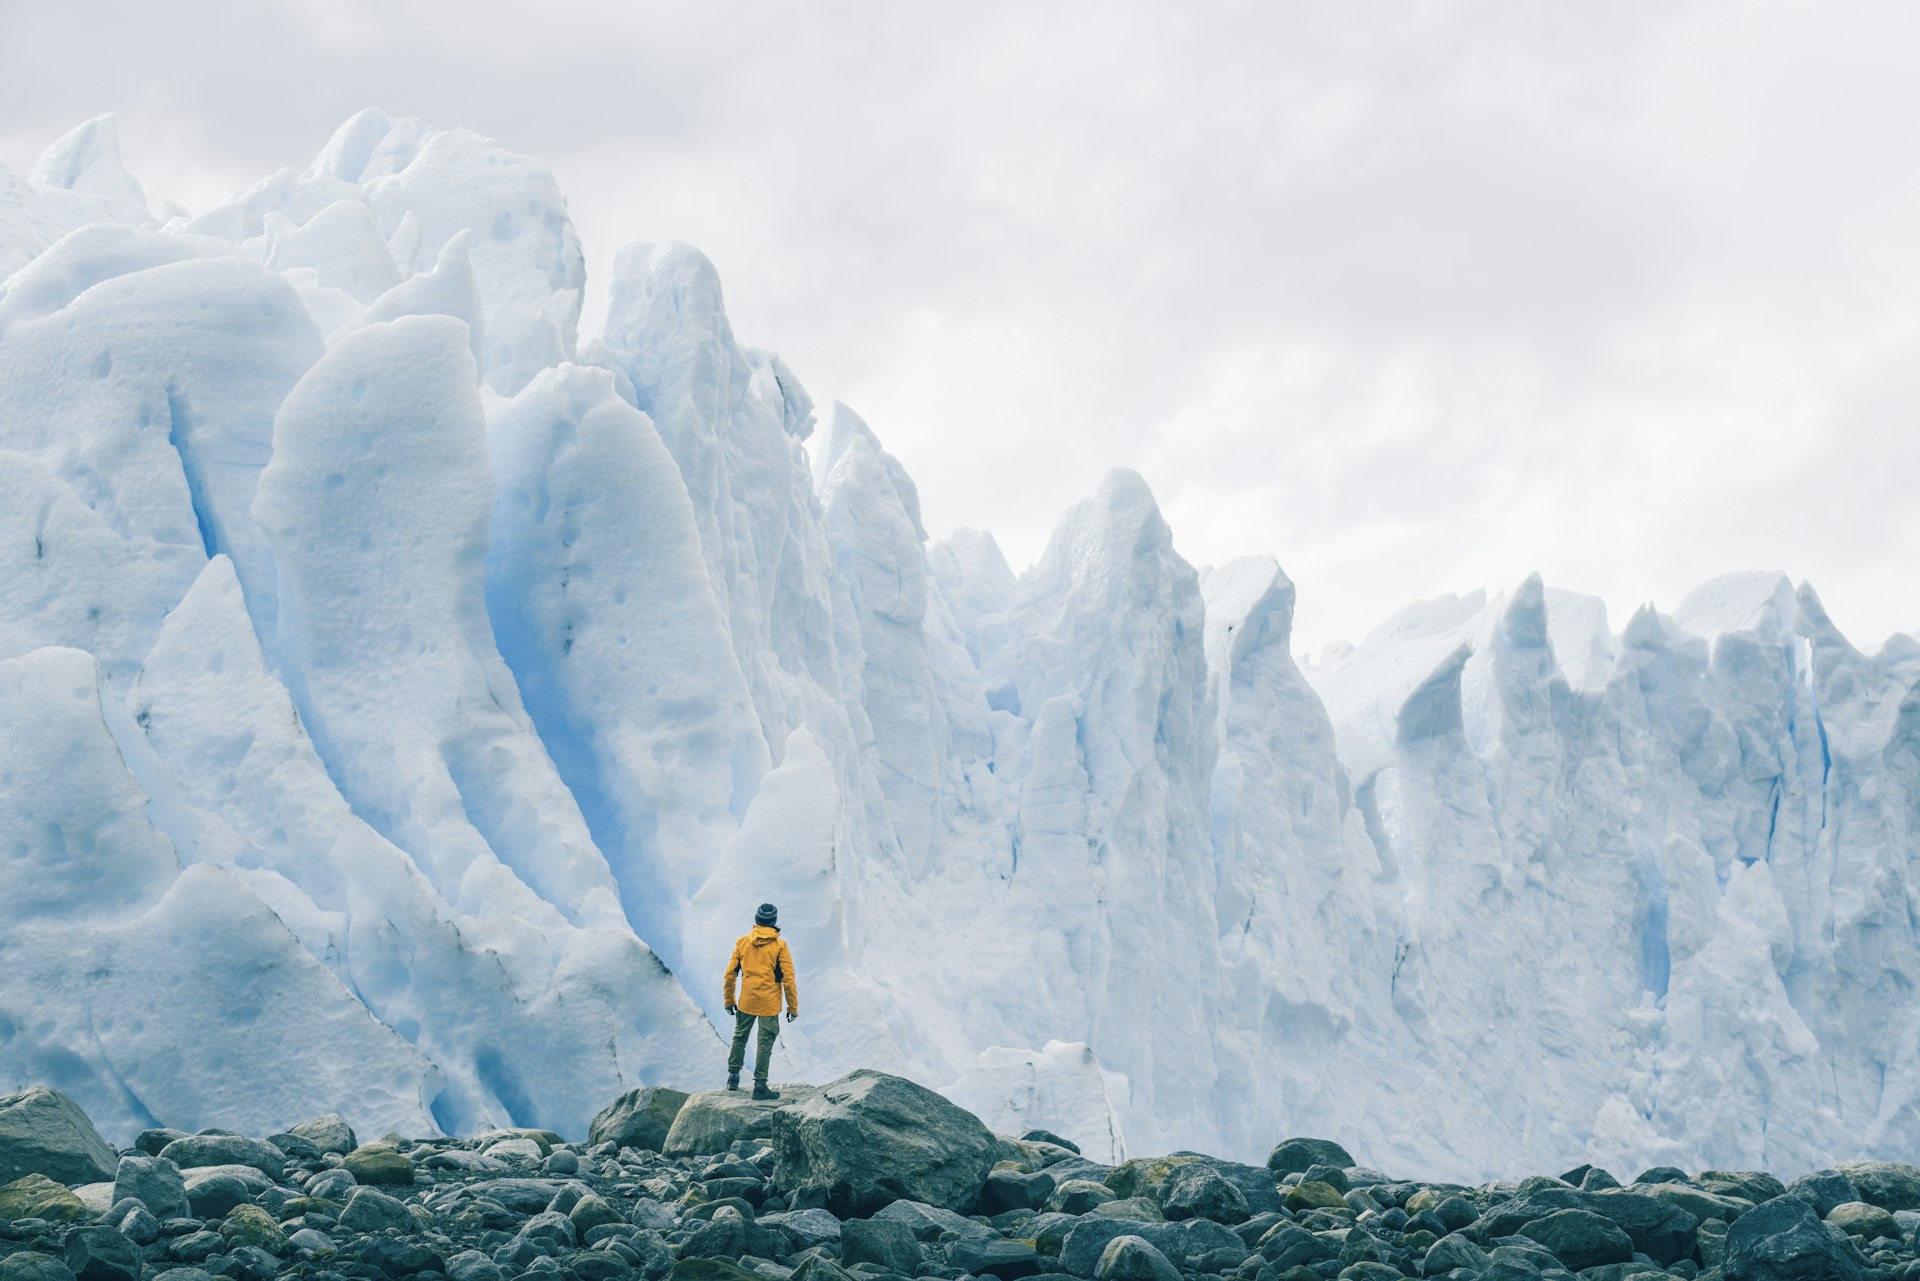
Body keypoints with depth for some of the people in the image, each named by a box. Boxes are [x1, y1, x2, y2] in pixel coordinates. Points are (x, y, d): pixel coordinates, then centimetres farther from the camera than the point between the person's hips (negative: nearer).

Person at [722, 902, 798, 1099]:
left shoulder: (742, 942, -1)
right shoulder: (779, 946, -9)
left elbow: (730, 973, 3)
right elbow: (788, 979, -10)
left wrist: (729, 1000, 14)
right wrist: (793, 1007, -3)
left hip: (746, 1002, 3)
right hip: (769, 1004, -3)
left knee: (739, 1038, 21)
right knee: (765, 1044, 2)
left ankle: (733, 1077, 27)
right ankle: (760, 1085, 1)